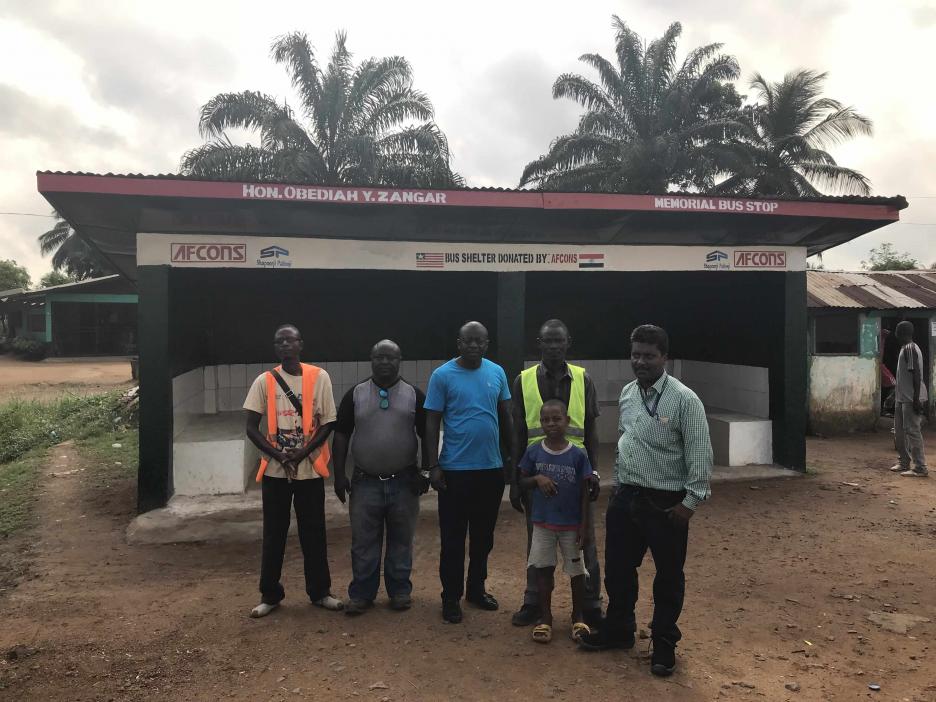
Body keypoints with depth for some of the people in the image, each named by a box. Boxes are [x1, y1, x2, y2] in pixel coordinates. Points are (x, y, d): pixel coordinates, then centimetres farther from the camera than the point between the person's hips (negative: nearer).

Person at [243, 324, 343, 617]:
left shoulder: (319, 377, -2)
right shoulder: (264, 381, -1)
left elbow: (327, 423, -2)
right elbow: (252, 428, -2)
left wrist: (302, 453, -13)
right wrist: (279, 456, -13)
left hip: (310, 468, 0)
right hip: (274, 470, 1)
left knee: (313, 532, 9)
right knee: (274, 533, 8)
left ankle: (319, 591, 23)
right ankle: (270, 594, 22)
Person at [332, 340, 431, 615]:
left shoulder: (414, 395, 2)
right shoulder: (354, 395, 2)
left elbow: (427, 435, 4)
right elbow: (341, 436, 4)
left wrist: (425, 472, -1)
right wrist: (339, 475, -1)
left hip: (404, 482, 0)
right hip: (365, 482, 0)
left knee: (401, 540, 10)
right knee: (363, 541, 7)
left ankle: (400, 591, 24)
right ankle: (362, 593, 20)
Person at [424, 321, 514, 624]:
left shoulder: (497, 372, 4)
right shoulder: (442, 375, -8)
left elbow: (505, 415, 12)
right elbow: (432, 423, -6)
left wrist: (511, 455, 12)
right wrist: (434, 465, -10)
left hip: (492, 468, 4)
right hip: (455, 469, -4)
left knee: (484, 535, 16)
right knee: (453, 537, 4)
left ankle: (476, 588, 33)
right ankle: (451, 597, 19)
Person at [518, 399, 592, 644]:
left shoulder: (577, 455, -10)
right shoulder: (533, 452, -6)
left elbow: (584, 493, -5)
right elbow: (522, 482, 5)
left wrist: (584, 526, -7)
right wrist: (537, 479, -17)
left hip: (571, 525, -1)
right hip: (543, 523, 1)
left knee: (577, 571, 11)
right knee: (543, 570, 9)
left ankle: (578, 618, 29)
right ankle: (545, 619, 23)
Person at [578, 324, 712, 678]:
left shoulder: (684, 400, -16)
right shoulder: (626, 393, 5)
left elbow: (700, 455, -15)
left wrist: (690, 501, -15)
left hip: (666, 503, -6)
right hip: (626, 497, 6)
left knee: (668, 576, 10)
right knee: (617, 569, 17)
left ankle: (664, 644, 29)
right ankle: (618, 629, 38)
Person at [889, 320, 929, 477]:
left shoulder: (910, 349, -16)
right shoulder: (905, 349, 15)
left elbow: (916, 374, -21)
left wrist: (916, 399, -24)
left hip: (911, 398, -10)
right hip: (902, 397, 10)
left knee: (912, 431, -8)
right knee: (899, 430, 16)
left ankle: (920, 468, -4)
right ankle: (903, 462, 26)